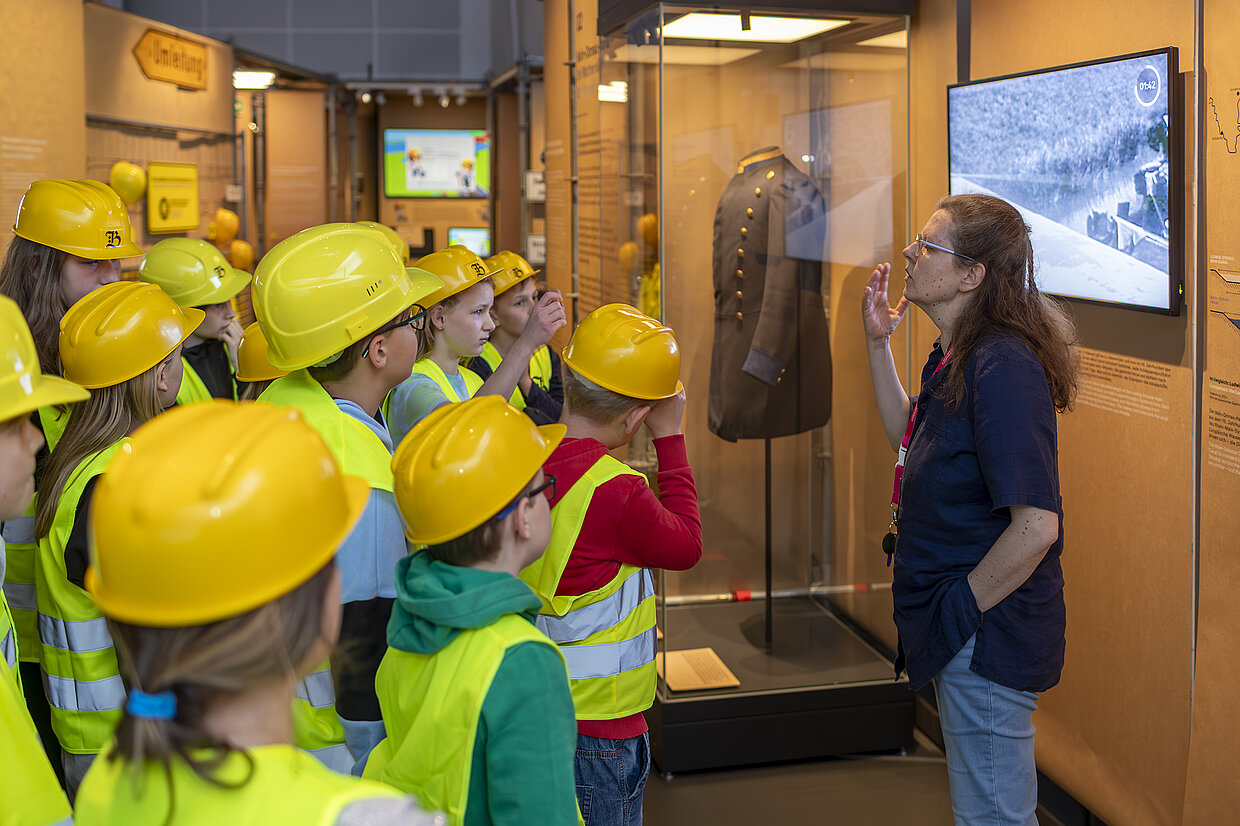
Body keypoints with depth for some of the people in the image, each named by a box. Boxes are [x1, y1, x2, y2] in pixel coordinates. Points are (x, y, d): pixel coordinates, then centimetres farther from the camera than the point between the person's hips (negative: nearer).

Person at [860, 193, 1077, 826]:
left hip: (989, 637, -10)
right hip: (963, 635, 10)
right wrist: (878, 343, 13)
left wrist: (962, 611, -18)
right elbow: (907, 441, 22)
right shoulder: (957, 358, 6)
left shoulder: (1002, 368, -25)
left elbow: (1036, 525, -29)